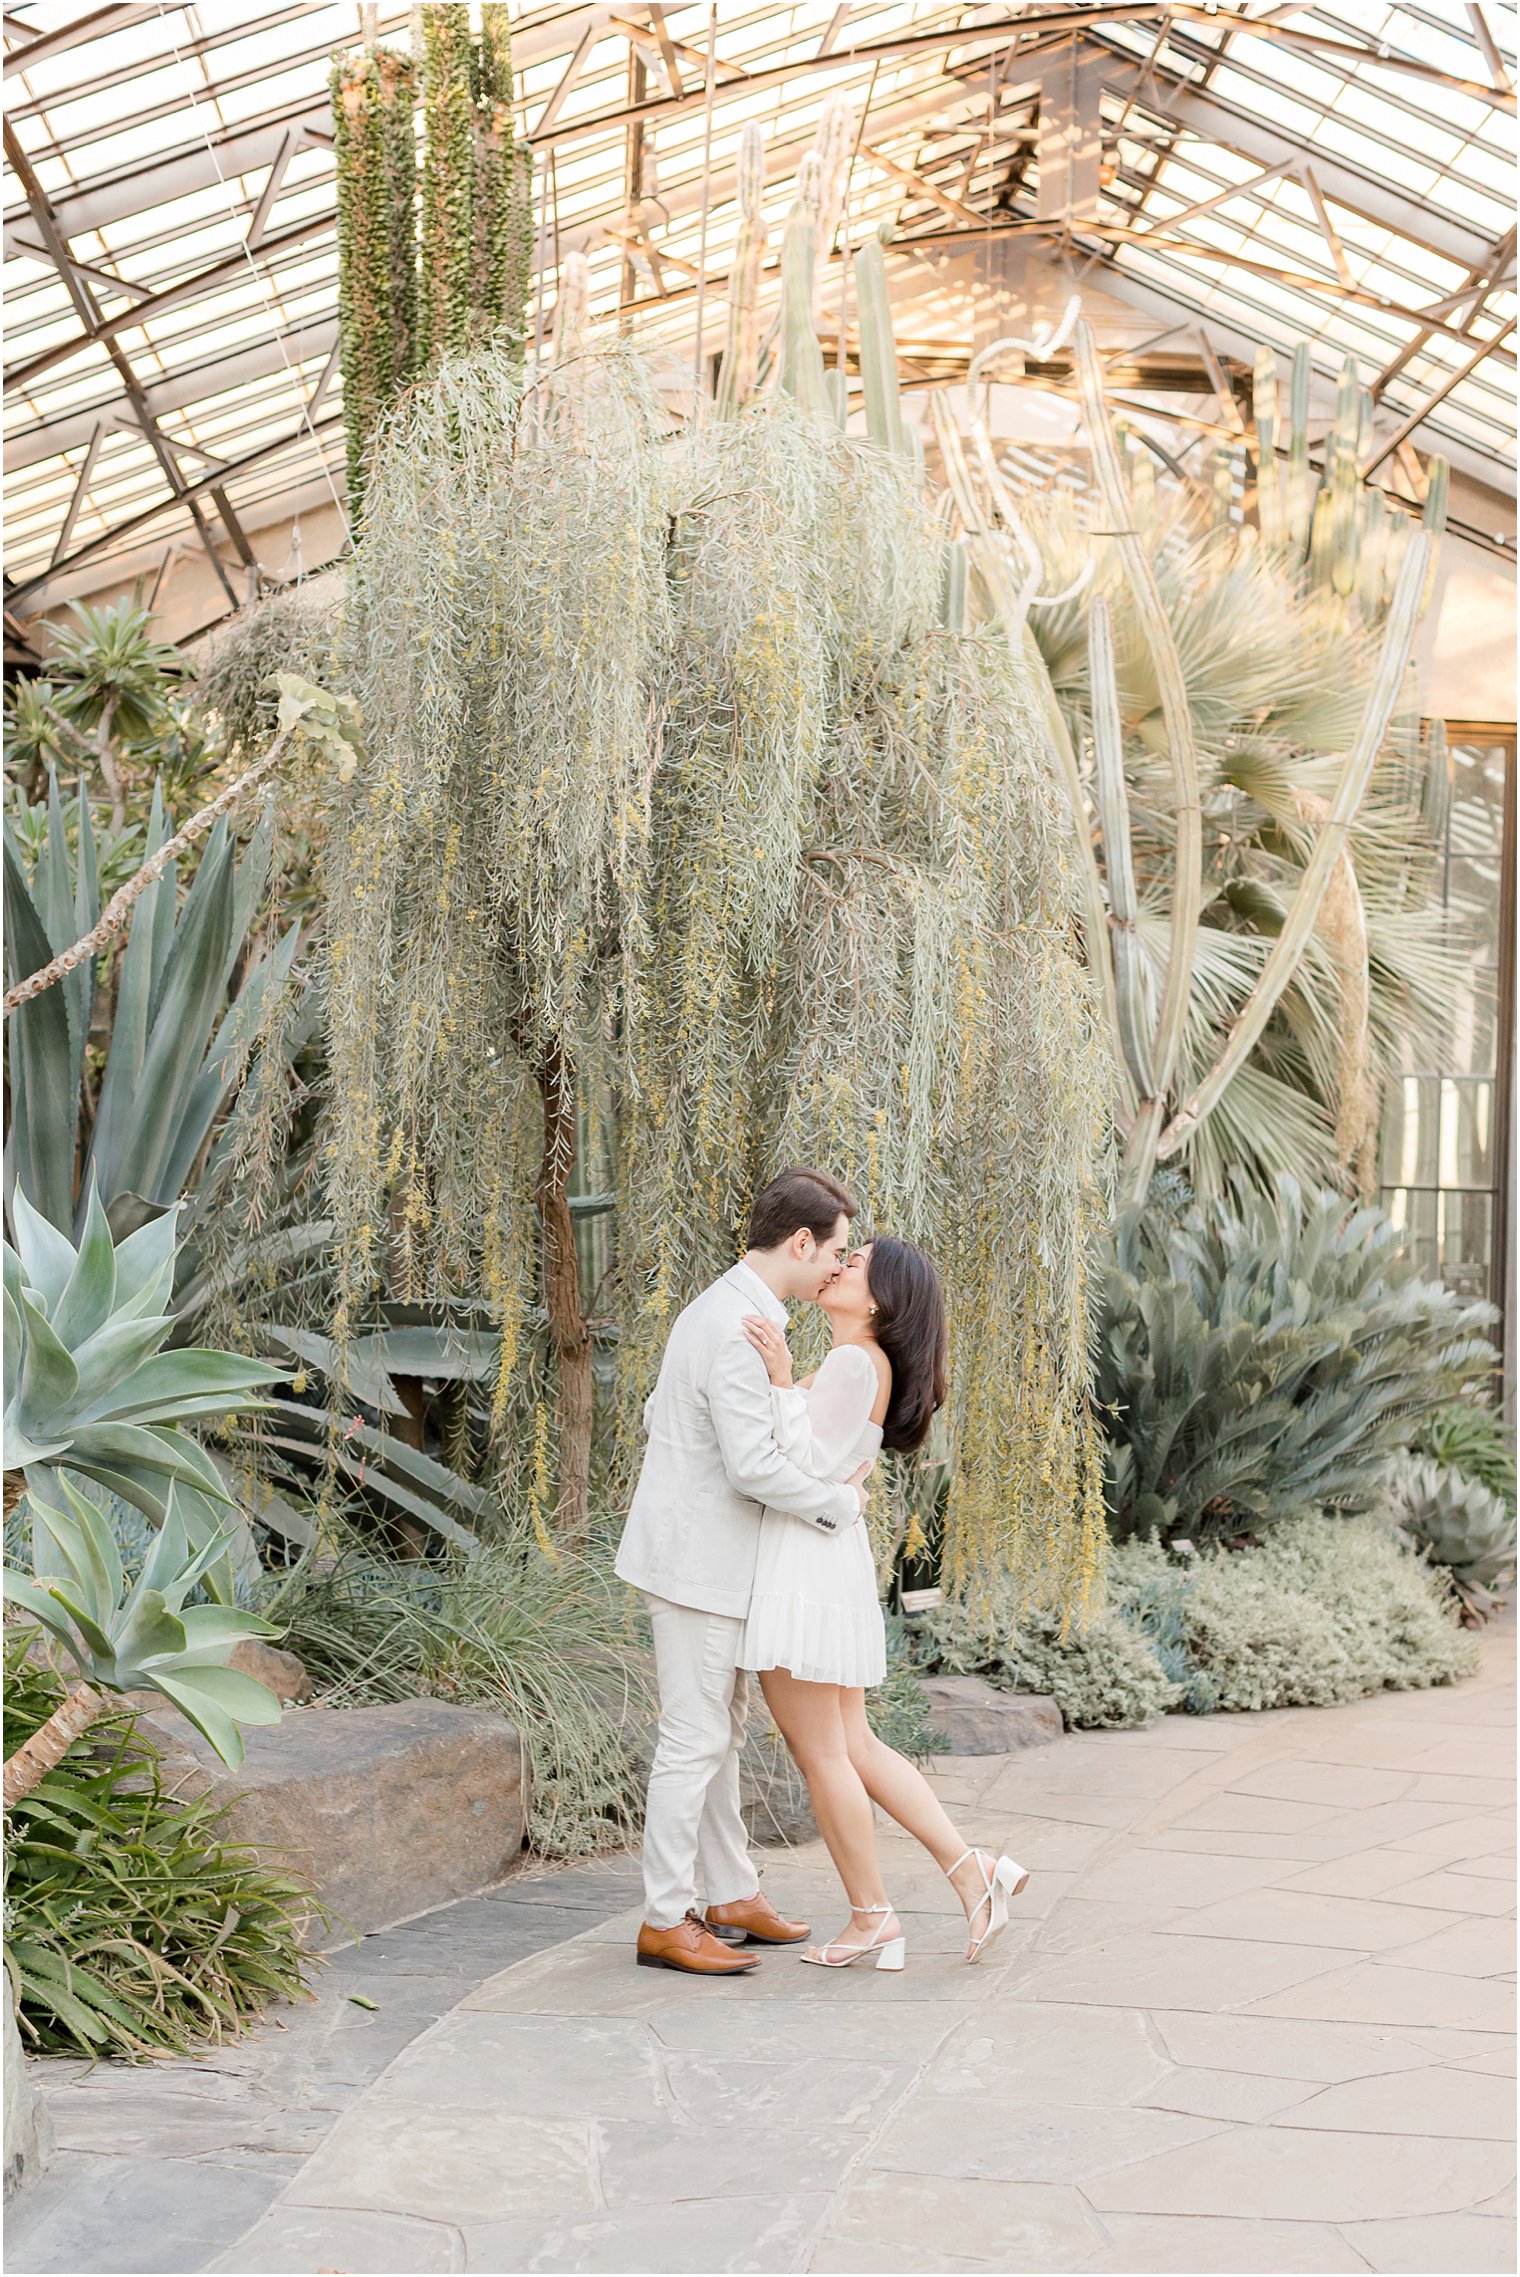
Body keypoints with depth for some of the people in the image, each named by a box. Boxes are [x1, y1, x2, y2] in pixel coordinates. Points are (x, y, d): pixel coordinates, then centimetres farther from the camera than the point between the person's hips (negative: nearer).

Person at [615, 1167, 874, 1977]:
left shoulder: (718, 1310, 11)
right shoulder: (740, 1331, -22)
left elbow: (658, 1417, 19)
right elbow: (754, 1467, -27)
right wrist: (841, 1502, -11)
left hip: (704, 1553, 10)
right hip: (696, 1562, -10)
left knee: (719, 1733, 15)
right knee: (694, 1740, -3)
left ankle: (731, 1899, 24)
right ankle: (664, 1922, 4)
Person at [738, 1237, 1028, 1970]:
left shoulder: (853, 1362, -14)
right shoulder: (859, 1364, 16)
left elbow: (807, 1470, -17)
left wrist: (782, 1380, -21)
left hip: (804, 1571, -10)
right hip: (815, 1564, 10)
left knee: (821, 1754, 0)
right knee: (853, 1747, 12)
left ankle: (871, 1916, 10)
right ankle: (973, 1871, 11)